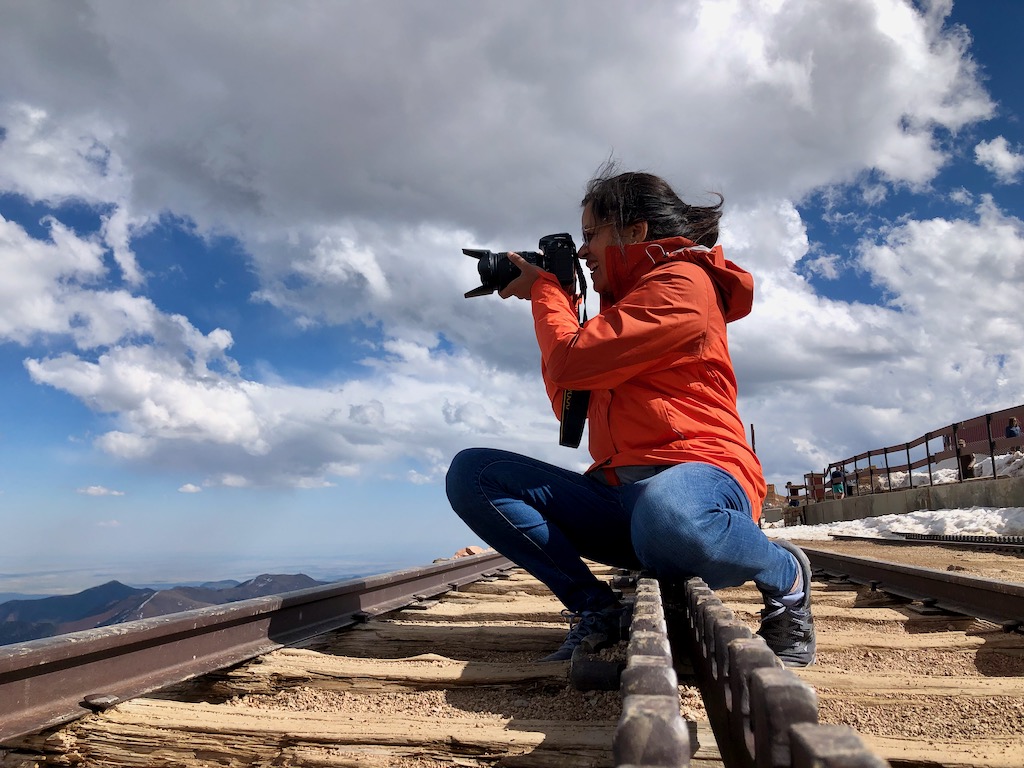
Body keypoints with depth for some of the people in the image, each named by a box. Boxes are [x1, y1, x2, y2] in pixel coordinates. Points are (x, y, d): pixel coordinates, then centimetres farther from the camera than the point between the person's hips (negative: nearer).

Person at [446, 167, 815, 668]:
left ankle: (786, 576, -8)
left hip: (702, 478, -7)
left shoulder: (683, 282, -3)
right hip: (620, 492, 8)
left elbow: (569, 365, -12)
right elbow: (571, 409, 22)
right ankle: (596, 609, -7)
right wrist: (552, 300, 19)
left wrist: (543, 289, 8)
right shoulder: (623, 302, 25)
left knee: (663, 509, -45)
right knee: (471, 472, -7)